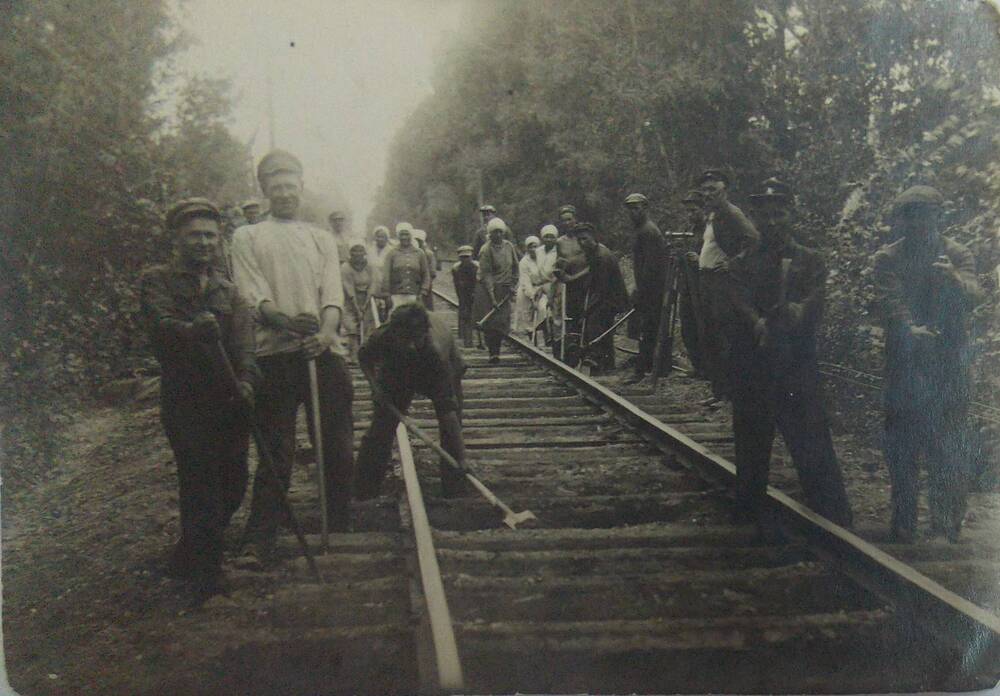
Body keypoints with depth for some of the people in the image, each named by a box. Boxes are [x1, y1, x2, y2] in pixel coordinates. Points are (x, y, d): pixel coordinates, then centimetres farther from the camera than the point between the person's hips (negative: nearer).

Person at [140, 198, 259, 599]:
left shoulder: (228, 290, 16)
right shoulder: (156, 281, 4)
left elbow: (243, 338, 0)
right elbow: (161, 325, -16)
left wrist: (247, 377, -20)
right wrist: (196, 328, -38)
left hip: (231, 400, 5)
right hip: (185, 401, -5)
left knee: (232, 485, 8)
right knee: (201, 484, -10)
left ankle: (189, 556, 33)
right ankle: (205, 575, 6)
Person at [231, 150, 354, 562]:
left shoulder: (322, 238, 20)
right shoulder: (248, 238, 12)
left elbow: (333, 294, 5)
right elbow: (253, 296, -2)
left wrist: (325, 331, -17)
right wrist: (286, 321, -23)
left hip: (324, 352, 3)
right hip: (275, 354, -3)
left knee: (339, 448, 6)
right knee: (276, 452, -3)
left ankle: (340, 532, 20)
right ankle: (258, 544, 1)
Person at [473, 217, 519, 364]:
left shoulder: (509, 246, 5)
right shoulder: (486, 250, -10)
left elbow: (515, 267, 16)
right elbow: (486, 274, -14)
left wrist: (513, 285, 5)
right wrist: (492, 297, -20)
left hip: (505, 290, 4)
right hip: (487, 289, -4)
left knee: (502, 322, -2)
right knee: (490, 323, -8)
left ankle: (496, 351, 6)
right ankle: (493, 353, -6)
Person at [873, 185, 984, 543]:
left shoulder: (957, 256, 5)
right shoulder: (887, 259, 6)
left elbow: (974, 297, -12)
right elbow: (890, 299, -11)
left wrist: (954, 279, -34)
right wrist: (910, 329, -30)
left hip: (949, 365, 0)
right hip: (904, 363, 0)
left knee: (950, 449, -1)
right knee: (900, 446, 2)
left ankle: (947, 524, 11)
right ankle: (903, 523, 12)